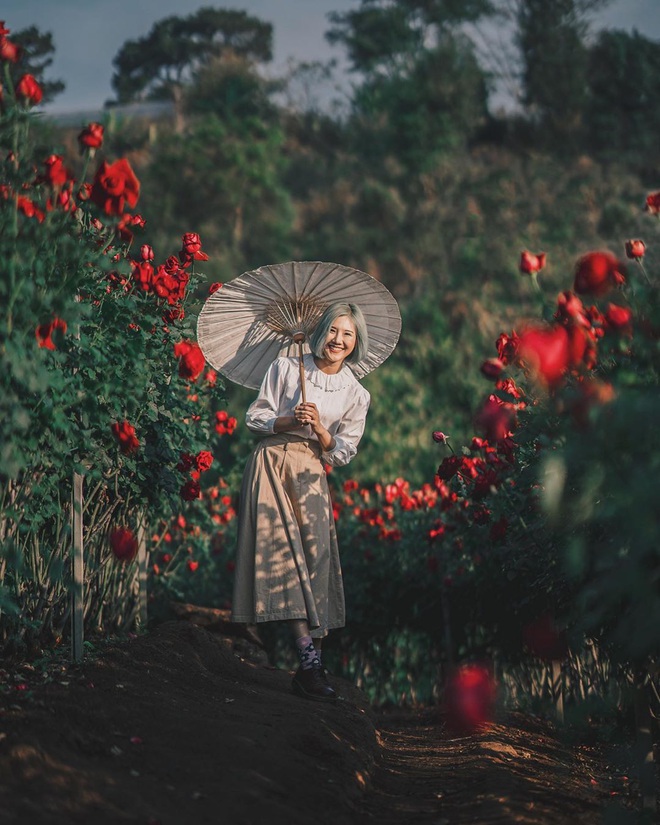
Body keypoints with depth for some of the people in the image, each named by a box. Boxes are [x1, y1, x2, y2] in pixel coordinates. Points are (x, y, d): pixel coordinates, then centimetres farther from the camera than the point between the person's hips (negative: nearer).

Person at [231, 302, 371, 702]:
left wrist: (320, 431, -11)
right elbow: (255, 417, 4)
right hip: (272, 465, -3)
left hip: (312, 474, 3)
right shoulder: (285, 368, 3)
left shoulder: (356, 394, 9)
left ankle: (310, 666, -6)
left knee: (316, 555, -9)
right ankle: (311, 664, -20)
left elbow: (342, 453, 8)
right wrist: (289, 421, -14)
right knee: (286, 553, -15)